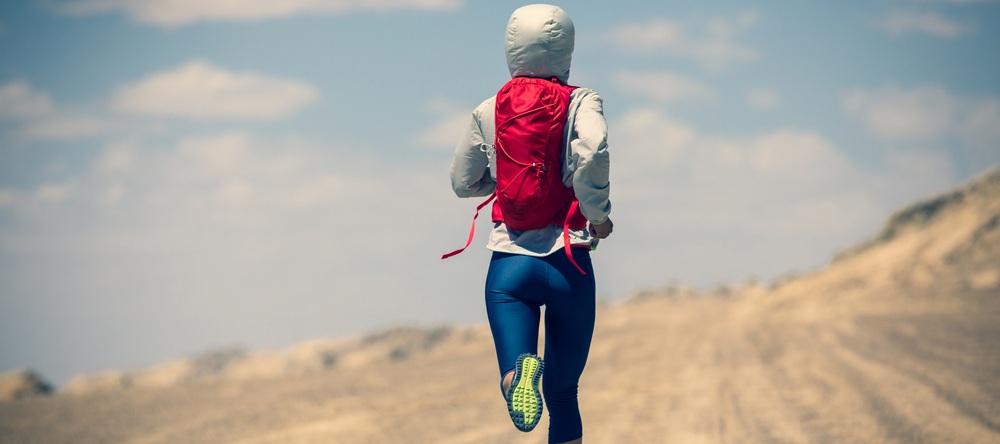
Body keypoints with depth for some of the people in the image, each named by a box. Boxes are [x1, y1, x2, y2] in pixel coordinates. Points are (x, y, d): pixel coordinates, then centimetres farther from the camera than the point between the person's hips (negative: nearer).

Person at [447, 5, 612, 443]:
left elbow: (462, 183, 17)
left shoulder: (487, 113, 7)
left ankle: (518, 371, -46)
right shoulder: (581, 103, -1)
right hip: (568, 262, -1)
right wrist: (597, 213, -9)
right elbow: (593, 149, -23)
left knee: (520, 388, -11)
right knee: (562, 394, 14)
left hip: (508, 263, 1)